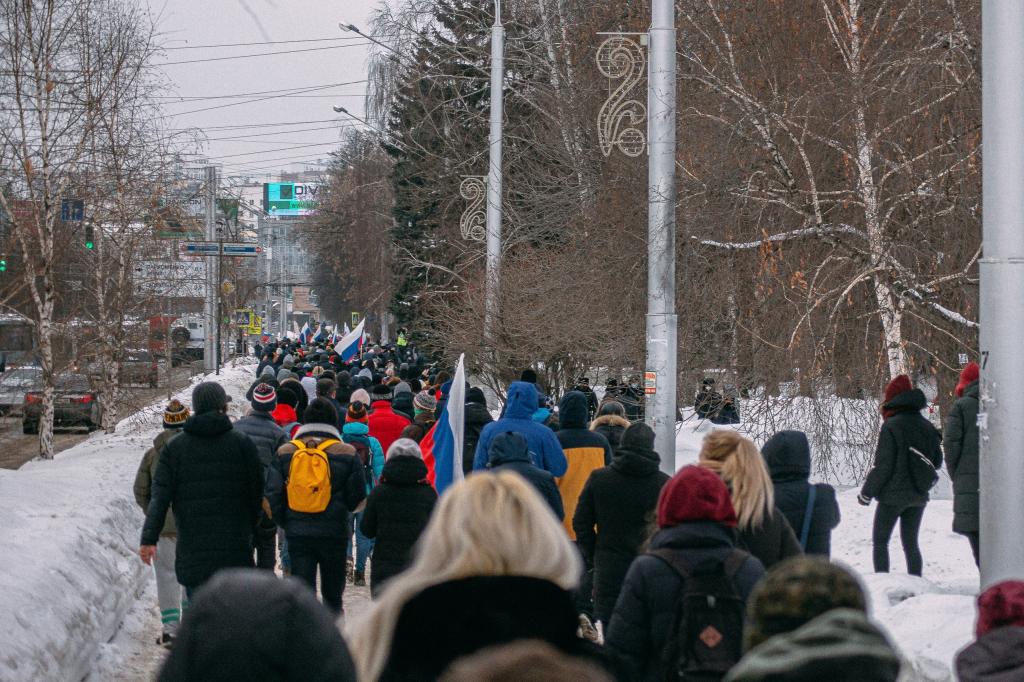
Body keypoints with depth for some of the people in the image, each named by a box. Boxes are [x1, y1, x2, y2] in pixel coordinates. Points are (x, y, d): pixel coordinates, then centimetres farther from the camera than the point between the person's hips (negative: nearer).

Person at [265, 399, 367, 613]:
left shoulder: (285, 453, 1)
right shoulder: (346, 454, -5)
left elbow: (272, 495, 0)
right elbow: (357, 499, -1)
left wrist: (285, 523, 13)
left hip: (297, 534, 1)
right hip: (334, 534, -1)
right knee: (332, 595, 13)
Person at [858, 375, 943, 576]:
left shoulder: (891, 426, -14)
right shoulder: (927, 427, 6)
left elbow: (883, 465, -14)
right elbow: (937, 462, 13)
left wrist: (866, 492, -6)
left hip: (893, 494, -6)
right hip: (918, 496, 6)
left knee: (880, 542, 3)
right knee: (911, 543, 13)